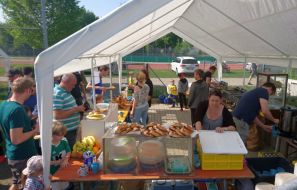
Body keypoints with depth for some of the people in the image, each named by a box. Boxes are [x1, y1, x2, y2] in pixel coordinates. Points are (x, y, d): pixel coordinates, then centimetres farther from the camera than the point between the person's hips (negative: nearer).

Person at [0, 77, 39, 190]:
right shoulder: (17, 109, -27)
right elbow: (16, 139, -29)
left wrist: (30, 125, 12)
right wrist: (35, 130, -17)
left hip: (12, 154, 8)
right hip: (24, 157, -8)